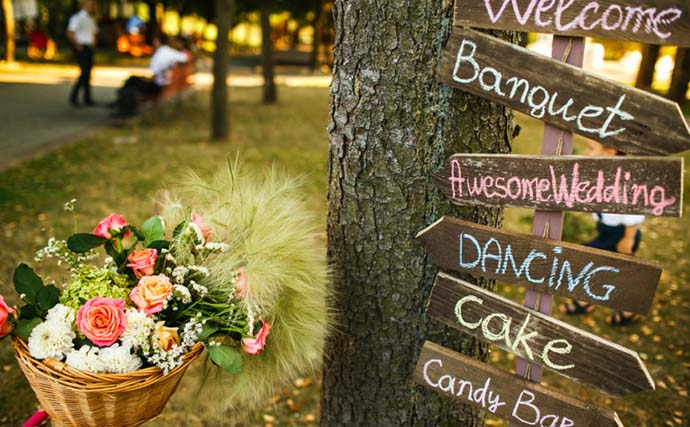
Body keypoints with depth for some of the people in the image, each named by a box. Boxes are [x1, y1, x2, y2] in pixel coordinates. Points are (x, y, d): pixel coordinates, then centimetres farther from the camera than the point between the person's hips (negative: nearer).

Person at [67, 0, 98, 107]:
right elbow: (70, 33, -14)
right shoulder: (77, 18, -9)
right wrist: (78, 45, -14)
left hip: (89, 49, 8)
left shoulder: (92, 19, 16)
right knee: (84, 72, -16)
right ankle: (73, 97, -7)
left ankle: (87, 99, 11)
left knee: (88, 74, 7)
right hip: (81, 49, -8)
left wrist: (93, 43, 10)